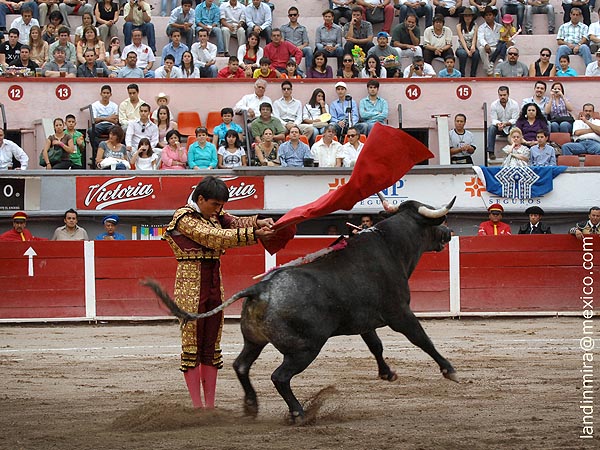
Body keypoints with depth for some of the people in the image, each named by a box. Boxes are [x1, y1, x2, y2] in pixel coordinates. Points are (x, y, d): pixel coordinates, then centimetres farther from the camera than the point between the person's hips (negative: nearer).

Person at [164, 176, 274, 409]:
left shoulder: (214, 214, 13)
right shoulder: (185, 218, -13)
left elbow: (234, 223, 0)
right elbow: (217, 237, -22)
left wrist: (259, 222, -21)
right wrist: (254, 234, -27)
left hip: (214, 284, 8)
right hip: (191, 286, -8)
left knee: (211, 346, 8)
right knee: (192, 346, -3)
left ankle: (210, 405, 11)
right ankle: (197, 406, -1)